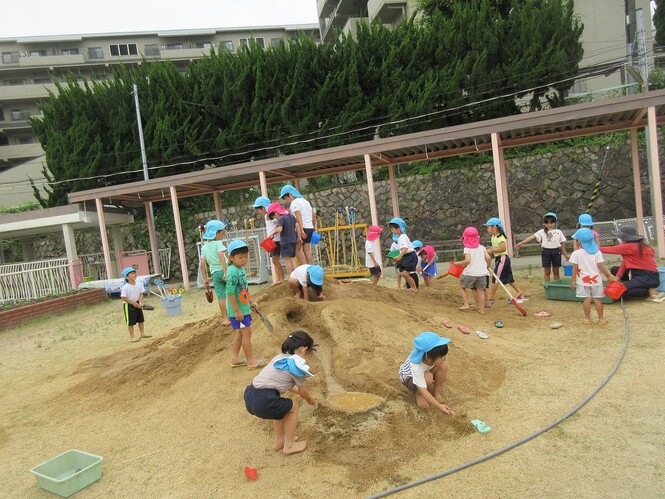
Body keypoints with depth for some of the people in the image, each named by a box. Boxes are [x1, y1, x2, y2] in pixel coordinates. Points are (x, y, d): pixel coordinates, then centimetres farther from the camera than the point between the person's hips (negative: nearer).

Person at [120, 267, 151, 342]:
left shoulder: (139, 283, -7)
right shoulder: (125, 287, -22)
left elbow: (141, 294, 0)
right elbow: (123, 298, -20)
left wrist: (140, 302, -12)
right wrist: (133, 303, -18)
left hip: (137, 303, 6)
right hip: (128, 305, -6)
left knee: (141, 320, 15)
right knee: (130, 322, 1)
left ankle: (142, 333, 30)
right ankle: (132, 337, 10)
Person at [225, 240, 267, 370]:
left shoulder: (242, 269, 8)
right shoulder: (233, 272, -22)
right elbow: (230, 293, -24)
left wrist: (251, 302, 17)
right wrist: (237, 310, -23)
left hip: (244, 308, 10)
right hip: (238, 310, -10)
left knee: (240, 334, 18)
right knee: (246, 334, -1)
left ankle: (235, 358, 31)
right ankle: (251, 361, 9)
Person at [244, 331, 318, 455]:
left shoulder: (281, 357, 21)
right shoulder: (297, 364, -2)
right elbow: (302, 391, 13)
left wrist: (303, 394, 47)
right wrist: (310, 400, 35)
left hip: (249, 395, 8)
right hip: (263, 402, -8)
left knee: (281, 405, 31)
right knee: (293, 407, 18)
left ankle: (278, 441, 43)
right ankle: (288, 446, 28)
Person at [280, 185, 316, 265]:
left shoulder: (294, 203, -7)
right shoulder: (305, 201, 20)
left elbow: (299, 216, -19)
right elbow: (314, 214, 22)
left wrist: (301, 230, -24)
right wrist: (313, 226, 25)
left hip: (303, 228, -8)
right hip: (310, 228, 8)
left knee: (297, 249, -4)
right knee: (307, 250, 7)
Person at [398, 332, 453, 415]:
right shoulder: (417, 367, -43)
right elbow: (423, 390, -43)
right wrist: (439, 407, -47)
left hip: (425, 371, 5)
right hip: (408, 377, -5)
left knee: (444, 366, -24)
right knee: (428, 377, -38)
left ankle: (436, 392, -4)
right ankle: (418, 394, -7)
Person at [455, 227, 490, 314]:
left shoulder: (467, 249, -4)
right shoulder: (481, 247, 8)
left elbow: (467, 260, -18)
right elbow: (488, 257, -1)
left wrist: (458, 263, -4)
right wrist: (488, 266, 15)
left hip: (470, 273, -3)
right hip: (482, 273, 4)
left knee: (462, 286, 17)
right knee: (480, 290, 9)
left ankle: (466, 304, 10)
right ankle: (482, 309, 7)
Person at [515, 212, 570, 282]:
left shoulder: (558, 232, 5)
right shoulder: (542, 232, 3)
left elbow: (562, 243, 8)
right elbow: (532, 237, -3)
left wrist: (566, 254, 8)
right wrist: (521, 243, -11)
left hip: (556, 252, 0)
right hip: (546, 252, 0)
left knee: (556, 271, 9)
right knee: (547, 271, 5)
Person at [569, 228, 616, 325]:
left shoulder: (576, 253, -13)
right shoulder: (597, 252, -7)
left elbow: (575, 268, -9)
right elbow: (601, 266, -6)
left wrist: (573, 280, 0)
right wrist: (609, 276, 7)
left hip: (583, 281, -2)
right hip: (595, 280, 2)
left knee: (586, 299, 3)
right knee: (597, 299, 8)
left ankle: (587, 319, 9)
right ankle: (601, 319, 16)